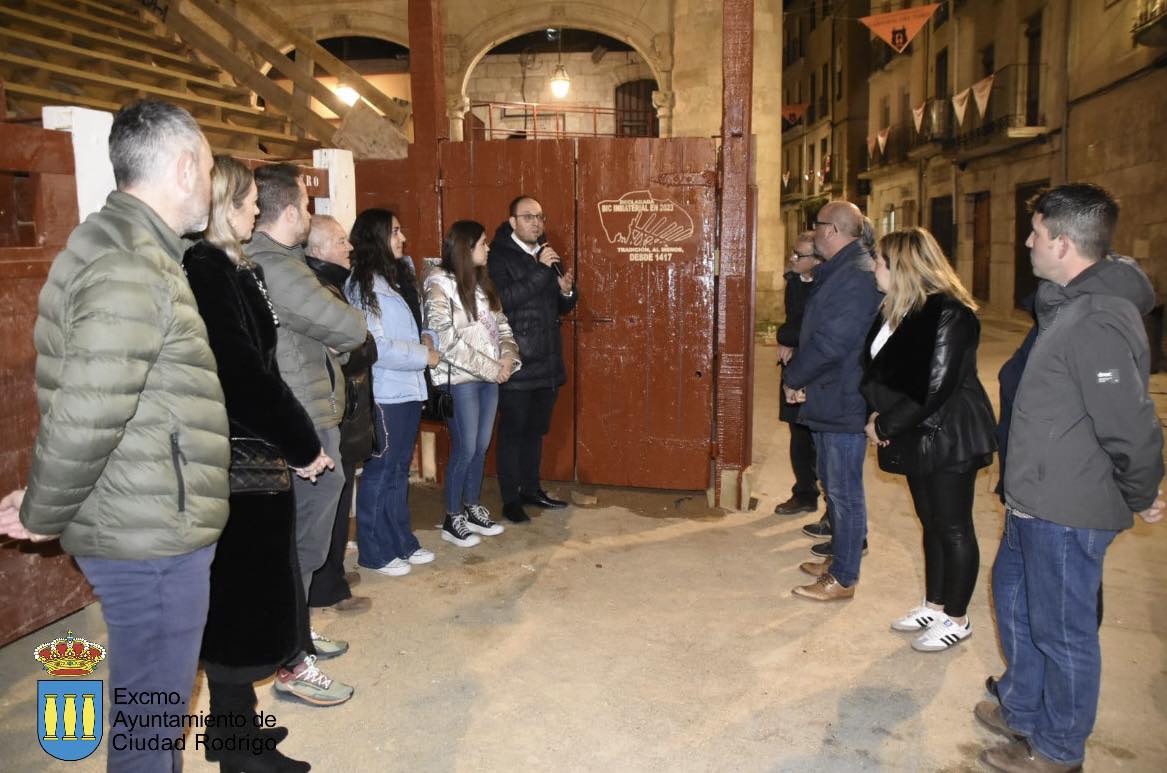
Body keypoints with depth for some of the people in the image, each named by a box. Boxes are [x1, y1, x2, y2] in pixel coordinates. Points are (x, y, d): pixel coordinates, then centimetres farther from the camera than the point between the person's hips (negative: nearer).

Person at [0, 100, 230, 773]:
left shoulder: (132, 250, 12)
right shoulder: (131, 267, -21)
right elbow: (85, 417, -26)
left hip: (150, 524, 9)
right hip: (152, 537, -9)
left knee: (150, 710, 24)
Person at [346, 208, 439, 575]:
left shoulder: (400, 275, 13)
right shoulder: (363, 285, -14)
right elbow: (375, 347, -19)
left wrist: (424, 339, 2)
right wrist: (423, 355, -12)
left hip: (409, 389, 8)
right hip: (384, 392, -8)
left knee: (400, 469, 16)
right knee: (380, 470, 2)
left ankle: (401, 541, 28)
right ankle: (375, 552, 15)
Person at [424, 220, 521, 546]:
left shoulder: (482, 282, 13)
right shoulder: (440, 283, -10)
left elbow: (501, 324, 14)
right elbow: (446, 339, -17)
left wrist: (507, 356, -6)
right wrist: (489, 367, -15)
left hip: (490, 378, 7)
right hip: (459, 379, -7)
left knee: (481, 447, 11)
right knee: (464, 450, -2)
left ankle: (473, 509, 25)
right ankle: (453, 520, 12)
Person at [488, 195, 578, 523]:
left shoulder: (547, 254, 14)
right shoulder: (499, 256, -8)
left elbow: (564, 306, 19)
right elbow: (502, 299, -23)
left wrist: (567, 290, -4)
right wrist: (540, 270, -24)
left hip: (547, 361, 7)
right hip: (516, 362, -7)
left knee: (536, 429, 16)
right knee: (512, 431, 1)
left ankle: (531, 489, 29)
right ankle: (510, 500, 11)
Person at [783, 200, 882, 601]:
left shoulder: (857, 276, -21)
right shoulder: (839, 271, 14)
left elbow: (830, 343, -25)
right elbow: (817, 331, 16)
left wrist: (793, 378, -10)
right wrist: (799, 377, 2)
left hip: (844, 403, -11)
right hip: (830, 399, 11)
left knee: (844, 490, -1)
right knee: (834, 484, 20)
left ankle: (844, 579, 11)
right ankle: (842, 558, 34)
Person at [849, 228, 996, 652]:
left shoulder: (947, 314, -21)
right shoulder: (898, 310, 8)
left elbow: (933, 387, -25)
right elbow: (877, 368, 13)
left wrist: (886, 425, -17)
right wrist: (877, 414, -3)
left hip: (949, 439, -9)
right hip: (919, 437, 9)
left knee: (953, 527, 4)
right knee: (932, 523, 19)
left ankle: (956, 619, 19)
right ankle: (934, 606, 33)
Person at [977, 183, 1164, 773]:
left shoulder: (1097, 323, -26)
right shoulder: (1068, 306, 8)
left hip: (1068, 514, -10)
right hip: (1035, 504, 10)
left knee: (1062, 630, 7)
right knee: (1015, 598, 24)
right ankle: (1021, 709, 44)